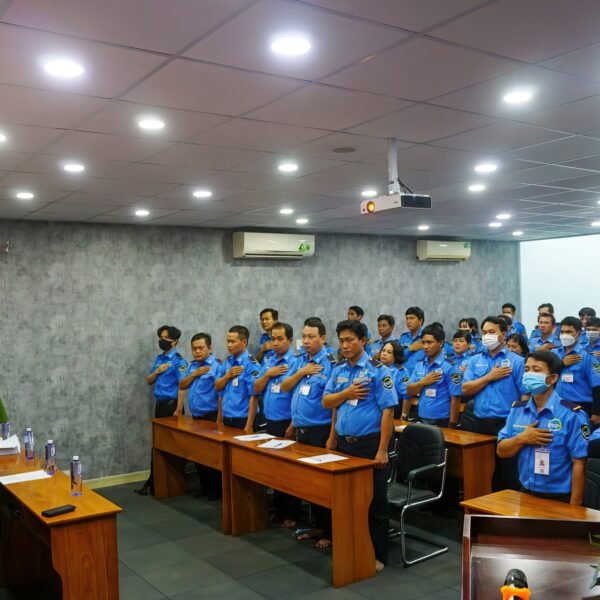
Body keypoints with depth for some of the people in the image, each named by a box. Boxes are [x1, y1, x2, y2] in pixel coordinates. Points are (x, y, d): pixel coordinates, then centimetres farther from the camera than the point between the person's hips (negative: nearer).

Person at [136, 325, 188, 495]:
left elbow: (182, 387, -16)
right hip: (159, 404, 8)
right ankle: (154, 482, 20)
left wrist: (178, 411, -21)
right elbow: (149, 381, 15)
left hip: (171, 404, -8)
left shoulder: (179, 361, -12)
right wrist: (157, 371, -6)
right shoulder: (159, 359, 12)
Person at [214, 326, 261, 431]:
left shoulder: (251, 364, -13)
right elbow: (218, 387, 11)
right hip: (226, 419, 6)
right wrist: (228, 375, -8)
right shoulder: (227, 361, 8)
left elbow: (254, 396, -16)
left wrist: (249, 425, -19)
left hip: (242, 421, -6)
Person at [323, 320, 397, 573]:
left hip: (369, 443, -6)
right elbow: (326, 402, 7)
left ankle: (377, 555, 16)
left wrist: (382, 450, -17)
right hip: (343, 443, 6)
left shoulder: (377, 370, -10)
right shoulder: (338, 370, 9)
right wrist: (347, 393, -12)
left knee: (375, 501, 4)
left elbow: (388, 410, -14)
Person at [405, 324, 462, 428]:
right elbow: (409, 391, 7)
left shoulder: (450, 367, -10)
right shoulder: (419, 365, 8)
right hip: (421, 420, 6)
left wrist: (452, 425, -14)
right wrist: (423, 382, -11)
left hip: (441, 422, -5)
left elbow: (455, 399, -12)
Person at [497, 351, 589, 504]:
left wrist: (574, 505, -14)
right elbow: (501, 451, 3)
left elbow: (579, 464, -14)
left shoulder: (572, 414, -14)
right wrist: (521, 439, -14)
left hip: (559, 498, -5)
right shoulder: (517, 409, 2)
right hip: (525, 493, 5)